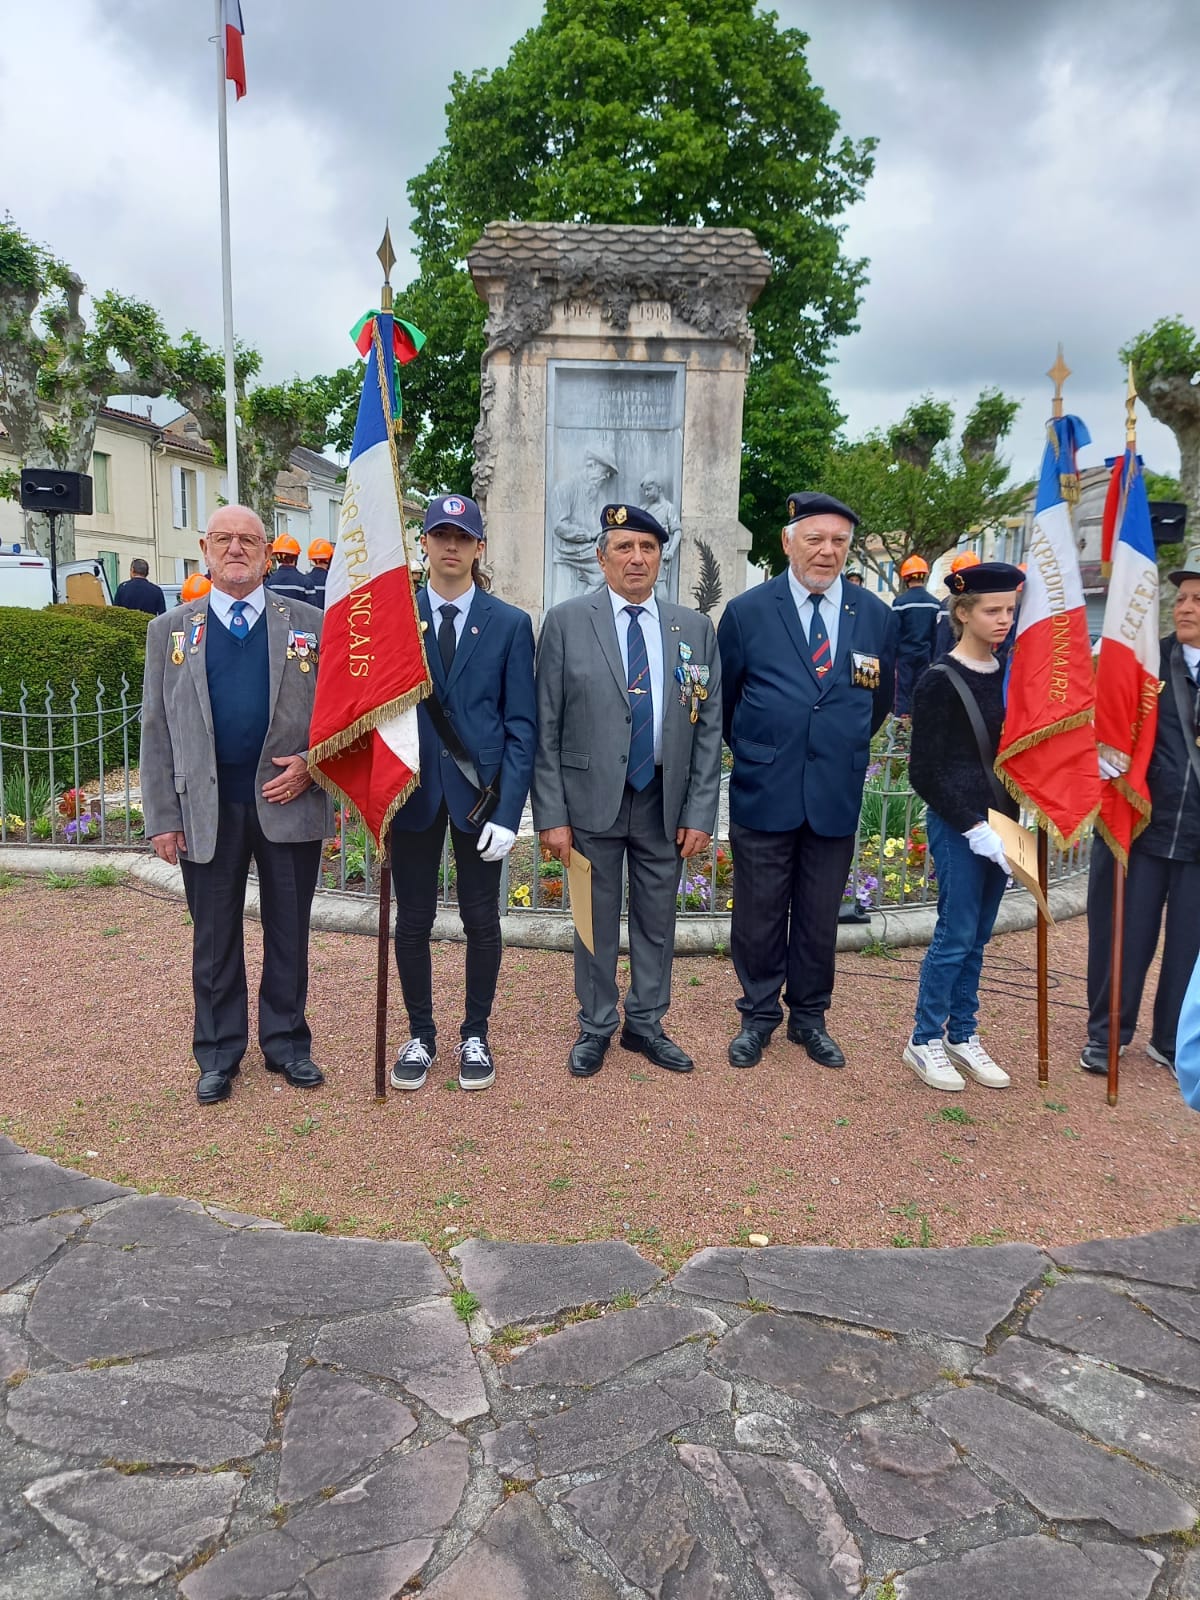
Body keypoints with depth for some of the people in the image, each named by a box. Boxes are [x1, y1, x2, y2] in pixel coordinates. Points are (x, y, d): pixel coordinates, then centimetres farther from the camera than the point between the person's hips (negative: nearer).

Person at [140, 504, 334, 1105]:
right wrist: (162, 817, -1)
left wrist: (311, 764, -11)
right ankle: (218, 1054, 25)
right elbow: (156, 730, 5)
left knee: (288, 933, 10)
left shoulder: (310, 624, 4)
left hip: (291, 804, 0)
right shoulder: (170, 630, 7)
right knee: (214, 939, 10)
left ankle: (286, 1043, 26)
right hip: (206, 810, 1)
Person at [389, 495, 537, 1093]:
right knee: (413, 920, 9)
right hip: (412, 789, 1)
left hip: (479, 790, 0)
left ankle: (475, 1036, 26)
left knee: (481, 920, 8)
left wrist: (509, 811, -10)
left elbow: (521, 724, -2)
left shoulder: (510, 624, 1)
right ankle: (420, 1036, 26)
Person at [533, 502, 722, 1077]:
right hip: (592, 799, -2)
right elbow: (546, 727, -5)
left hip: (665, 803, 2)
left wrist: (700, 811, -2)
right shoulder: (566, 622, -3)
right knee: (597, 920, 10)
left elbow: (708, 728, 4)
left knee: (657, 920, 13)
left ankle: (646, 1024, 31)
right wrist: (551, 814, -9)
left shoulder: (695, 629, 4)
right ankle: (596, 1027, 28)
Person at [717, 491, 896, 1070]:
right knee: (759, 914, 8)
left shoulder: (875, 616, 4)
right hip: (764, 793, -2)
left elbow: (880, 697, 17)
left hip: (836, 796, 2)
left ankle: (809, 1017, 28)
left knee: (820, 918, 11)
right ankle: (759, 1015, 26)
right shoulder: (747, 611, -3)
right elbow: (723, 698, 8)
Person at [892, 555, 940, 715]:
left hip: (905, 654, -4)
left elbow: (894, 633, -9)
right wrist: (933, 658, 13)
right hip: (925, 655, 4)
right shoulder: (934, 603, 2)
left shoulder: (900, 601, -11)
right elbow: (936, 633, 6)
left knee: (902, 692, -1)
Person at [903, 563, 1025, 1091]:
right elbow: (925, 770, -13)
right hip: (956, 824, -6)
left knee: (976, 937, 12)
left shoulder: (1009, 677, 8)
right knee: (956, 935, -2)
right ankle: (925, 1040, 13)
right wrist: (974, 829, -18)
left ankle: (962, 1035, 24)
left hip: (1000, 823, 6)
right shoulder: (940, 681, -10)